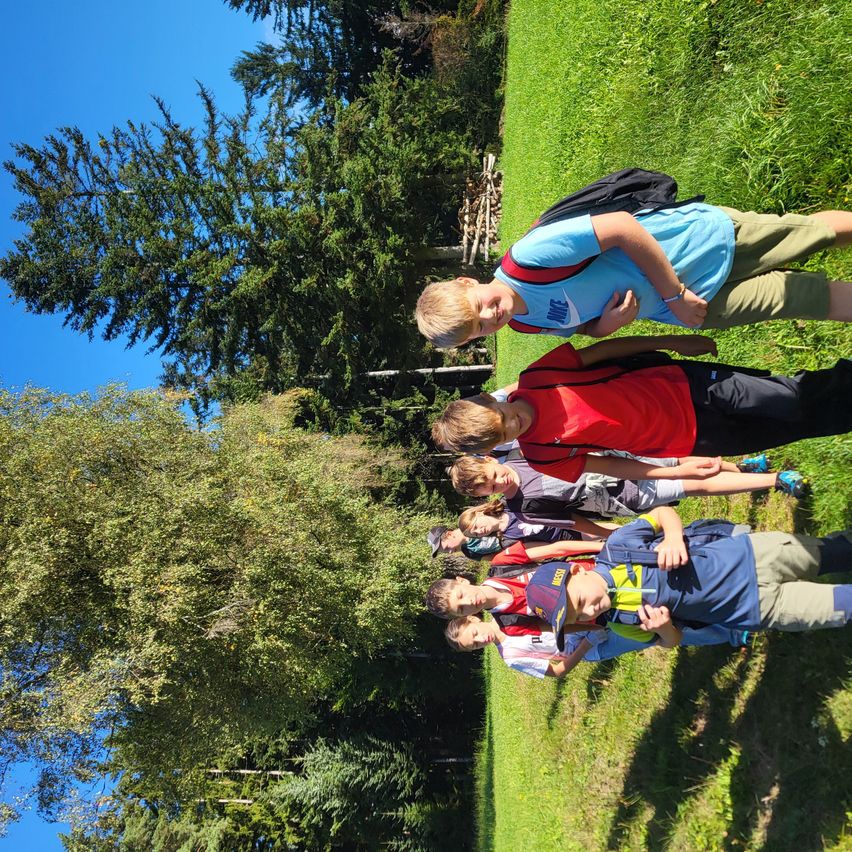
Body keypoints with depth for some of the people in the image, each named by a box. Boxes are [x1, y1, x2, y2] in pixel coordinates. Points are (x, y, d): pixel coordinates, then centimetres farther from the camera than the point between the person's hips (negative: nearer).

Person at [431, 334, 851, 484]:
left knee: (794, 399, 2)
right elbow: (606, 465, -4)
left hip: (682, 383, 1)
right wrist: (678, 470, -9)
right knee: (805, 423, 1)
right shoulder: (543, 459, -14)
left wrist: (673, 342, -4)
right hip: (693, 437, -1)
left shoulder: (534, 379, -14)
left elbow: (600, 351, -4)